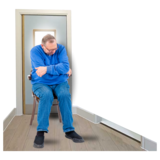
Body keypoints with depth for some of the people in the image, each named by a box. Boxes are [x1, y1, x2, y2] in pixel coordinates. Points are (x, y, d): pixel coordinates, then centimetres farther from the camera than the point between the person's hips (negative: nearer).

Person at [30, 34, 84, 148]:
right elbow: (40, 73, -21)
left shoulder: (61, 49, -3)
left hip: (59, 82, 2)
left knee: (65, 94, -31)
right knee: (46, 95, -35)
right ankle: (41, 131, -27)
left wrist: (47, 69, -26)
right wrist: (60, 69, -17)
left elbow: (65, 66, -17)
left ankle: (69, 130, -22)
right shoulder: (35, 51, -9)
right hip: (41, 83, -2)